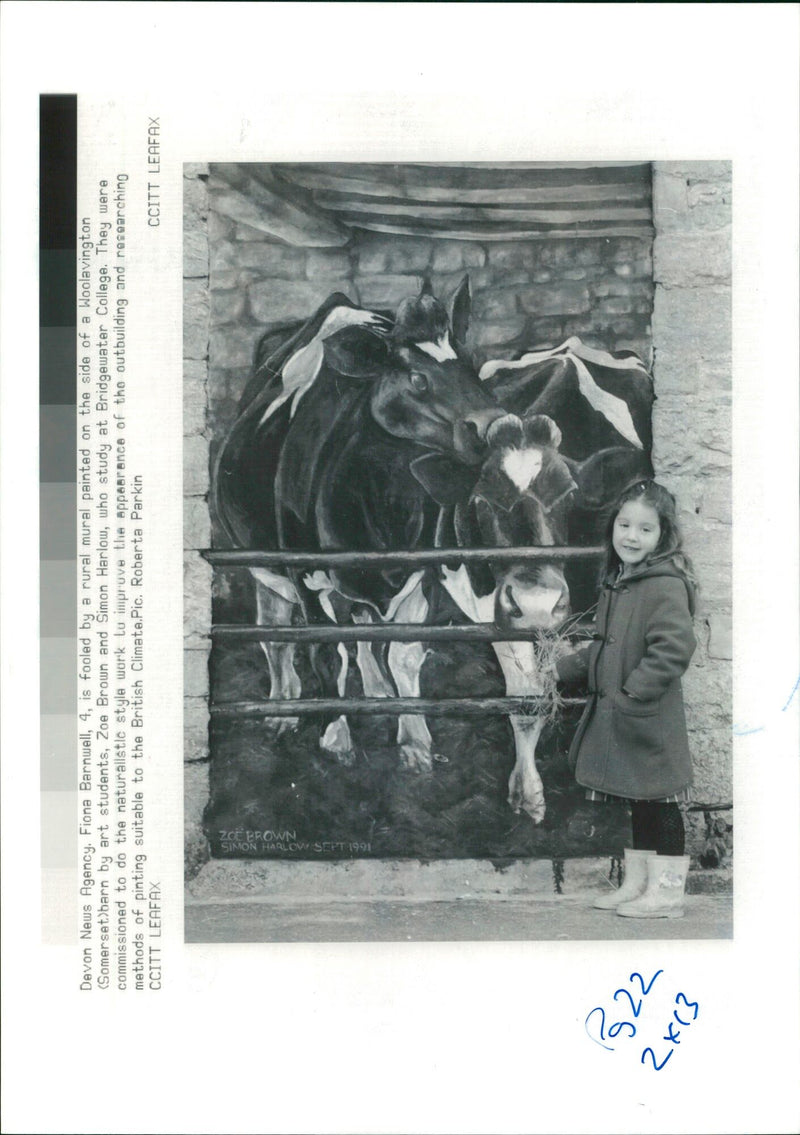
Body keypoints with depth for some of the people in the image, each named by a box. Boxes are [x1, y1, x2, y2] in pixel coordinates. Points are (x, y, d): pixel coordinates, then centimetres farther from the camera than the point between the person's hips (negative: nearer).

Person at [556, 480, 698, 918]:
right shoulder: (618, 580, 12)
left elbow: (675, 647, -27)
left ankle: (666, 893, 14)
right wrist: (566, 668, 22)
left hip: (649, 720, -9)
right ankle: (637, 883, 29)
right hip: (615, 717, 9)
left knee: (659, 803, 3)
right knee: (637, 804, 18)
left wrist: (632, 694, -25)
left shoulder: (664, 585, -18)